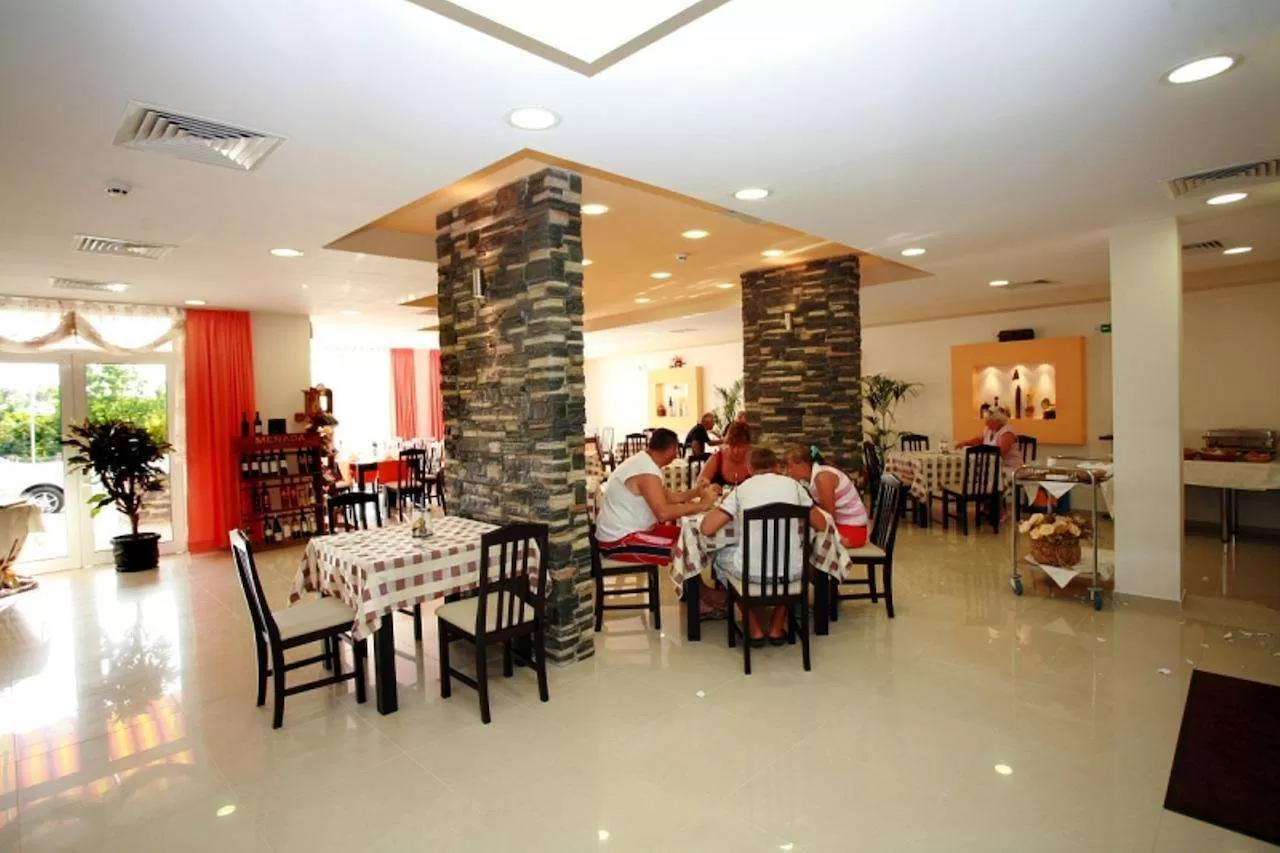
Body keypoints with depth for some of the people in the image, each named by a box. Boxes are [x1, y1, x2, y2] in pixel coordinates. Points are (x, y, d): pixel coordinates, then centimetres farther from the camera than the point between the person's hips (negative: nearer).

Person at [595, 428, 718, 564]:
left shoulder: (643, 461, 8)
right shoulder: (647, 472, -23)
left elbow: (666, 497, 17)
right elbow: (664, 513, -34)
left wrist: (695, 492, 13)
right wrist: (701, 505, -25)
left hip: (626, 530, 10)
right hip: (618, 541, -10)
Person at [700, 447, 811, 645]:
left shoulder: (742, 489, 3)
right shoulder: (792, 484, 6)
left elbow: (707, 528, -3)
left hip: (751, 572, -1)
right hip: (791, 572, 2)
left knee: (720, 558, 32)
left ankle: (755, 629, 29)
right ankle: (777, 628, 37)